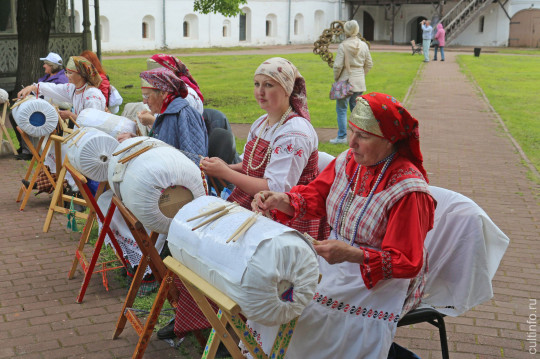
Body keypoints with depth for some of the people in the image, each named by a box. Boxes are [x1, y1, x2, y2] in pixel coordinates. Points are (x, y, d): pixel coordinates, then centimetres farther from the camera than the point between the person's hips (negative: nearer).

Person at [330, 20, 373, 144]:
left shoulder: (343, 46, -14)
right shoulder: (363, 45, 1)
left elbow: (338, 65, -14)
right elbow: (369, 64, 9)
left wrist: (336, 78, 2)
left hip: (346, 80, -5)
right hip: (360, 82, 5)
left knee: (341, 109, 5)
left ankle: (342, 136, 6)